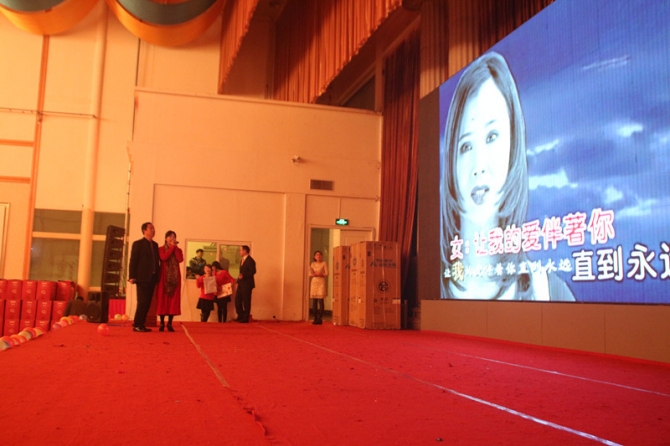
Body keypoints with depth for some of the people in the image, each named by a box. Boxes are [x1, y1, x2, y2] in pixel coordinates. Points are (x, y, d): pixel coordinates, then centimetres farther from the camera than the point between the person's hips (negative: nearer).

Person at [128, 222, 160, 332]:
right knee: (142, 302, -8)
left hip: (152, 278, 6)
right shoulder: (138, 244, -2)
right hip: (142, 278, -6)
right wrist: (132, 276, -14)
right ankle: (137, 325, -3)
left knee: (147, 302, 6)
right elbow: (133, 261, -7)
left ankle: (141, 324, 12)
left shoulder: (155, 244, 16)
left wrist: (157, 275, 6)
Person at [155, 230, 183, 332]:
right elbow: (164, 257, -17)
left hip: (175, 276, 2)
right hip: (164, 276, -2)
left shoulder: (178, 250, 12)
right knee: (163, 298, -3)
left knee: (173, 298, -1)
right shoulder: (161, 249, 4)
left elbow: (180, 259, -8)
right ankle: (162, 323, 2)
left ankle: (170, 323, 5)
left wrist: (175, 247, -6)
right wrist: (172, 247, -10)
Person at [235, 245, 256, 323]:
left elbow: (253, 271, -19)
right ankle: (240, 316, 18)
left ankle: (245, 318, 5)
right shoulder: (242, 260, 18)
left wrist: (243, 276, -27)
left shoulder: (250, 260, -12)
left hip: (247, 284, -9)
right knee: (237, 300, 8)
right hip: (241, 284, 9)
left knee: (246, 301, -2)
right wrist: (238, 281, 12)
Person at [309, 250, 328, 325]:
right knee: (315, 301, 1)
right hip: (314, 282, 4)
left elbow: (326, 274, -3)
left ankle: (320, 318, -10)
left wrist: (320, 274, -18)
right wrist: (313, 274, -11)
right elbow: (310, 274, 10)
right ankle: (315, 318, 3)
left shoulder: (324, 263, 4)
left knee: (320, 300, -9)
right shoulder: (312, 264, 14)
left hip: (321, 283, -4)